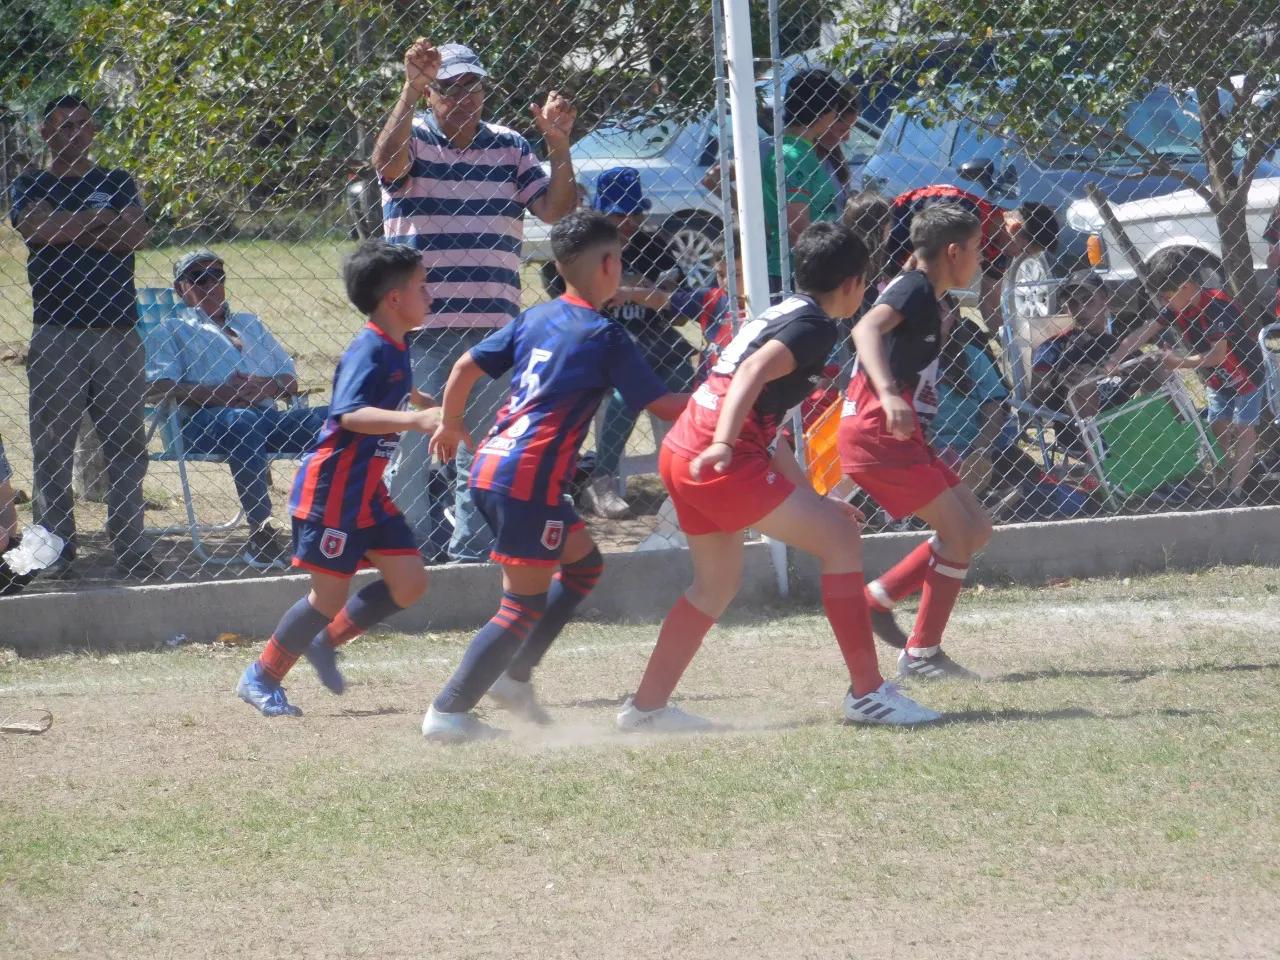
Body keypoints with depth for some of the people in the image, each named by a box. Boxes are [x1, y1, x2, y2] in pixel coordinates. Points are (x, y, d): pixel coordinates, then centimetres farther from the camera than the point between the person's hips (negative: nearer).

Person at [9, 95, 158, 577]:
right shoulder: (30, 186, 11)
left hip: (118, 330, 2)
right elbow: (38, 225, -11)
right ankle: (55, 545, 4)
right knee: (52, 443, -3)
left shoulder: (117, 183, 16)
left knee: (127, 443, 0)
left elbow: (137, 235, -1)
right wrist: (102, 220, -2)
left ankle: (130, 544, 5)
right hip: (56, 332, -2)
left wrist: (71, 227, -3)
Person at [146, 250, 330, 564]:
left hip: (267, 414, 5)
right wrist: (218, 394, -12)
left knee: (328, 419, -22)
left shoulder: (250, 324, 35)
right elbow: (158, 387, 0)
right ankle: (261, 533, -45)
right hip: (204, 421, -5)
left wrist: (268, 386, -1)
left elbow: (290, 381, 25)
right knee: (244, 422, -41)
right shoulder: (170, 333, 20)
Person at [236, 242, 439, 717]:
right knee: (329, 596, -4)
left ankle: (326, 642, 21)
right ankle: (261, 677, 13)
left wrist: (430, 406, 46)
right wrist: (415, 419, -46)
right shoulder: (369, 350, -20)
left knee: (409, 581, 4)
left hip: (369, 491, 9)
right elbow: (351, 415, -35)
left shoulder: (396, 348, 9)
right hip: (332, 488, -9)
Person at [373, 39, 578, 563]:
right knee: (418, 446, -2)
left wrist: (558, 146, -12)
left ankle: (472, 554, 15)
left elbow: (556, 208, 4)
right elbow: (387, 162, -23)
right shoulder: (414, 139, 0)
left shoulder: (509, 148, 11)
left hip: (492, 325, 3)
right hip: (420, 326, -3)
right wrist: (411, 91, -36)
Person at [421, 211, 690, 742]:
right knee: (524, 606, -3)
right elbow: (662, 404, -5)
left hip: (490, 462, 9)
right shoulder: (604, 336, -7)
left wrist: (451, 424, 28)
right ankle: (449, 711, -6)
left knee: (583, 563, 22)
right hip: (528, 478, -9)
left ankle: (514, 676, 20)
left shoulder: (536, 318, 13)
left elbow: (467, 366, 13)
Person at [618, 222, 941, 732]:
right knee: (840, 539, -6)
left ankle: (646, 706, 26)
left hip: (682, 454, 10)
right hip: (720, 460, -10)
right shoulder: (815, 327, -5)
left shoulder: (780, 315, 24)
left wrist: (811, 498, 30)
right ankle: (868, 693, -7)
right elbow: (753, 373, -24)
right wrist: (724, 445, -36)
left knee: (718, 581, 23)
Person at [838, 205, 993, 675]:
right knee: (958, 529, -12)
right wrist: (887, 393, -44)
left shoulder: (921, 295, 20)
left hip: (897, 435, 10)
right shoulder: (915, 289, -11)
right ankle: (922, 653, -8)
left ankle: (878, 597, 12)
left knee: (976, 526, 9)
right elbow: (866, 329, -30)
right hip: (876, 432, -10)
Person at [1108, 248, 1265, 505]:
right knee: (1218, 428, 10)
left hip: (1245, 373, -8)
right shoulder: (1177, 308, -11)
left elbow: (1218, 354, -34)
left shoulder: (1216, 307, -33)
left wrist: (1180, 363, -29)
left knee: (1243, 429, -7)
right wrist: (1115, 359, -25)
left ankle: (1236, 491, -11)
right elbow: (1143, 333, -14)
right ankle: (1227, 481, 20)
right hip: (1217, 378, 8)